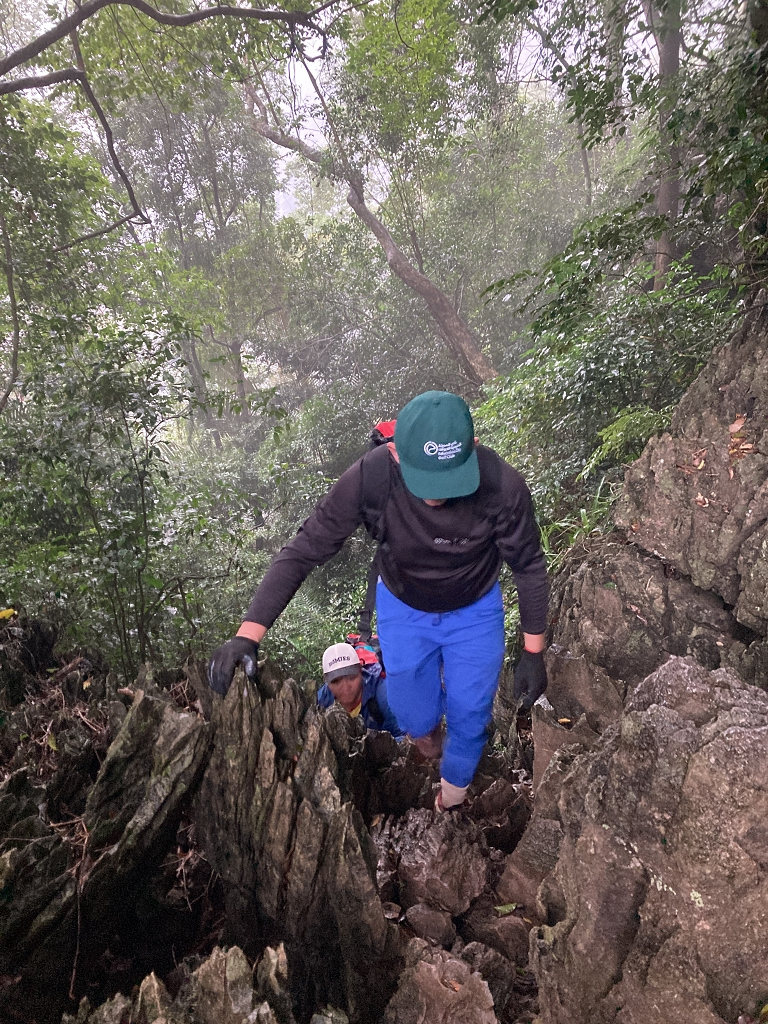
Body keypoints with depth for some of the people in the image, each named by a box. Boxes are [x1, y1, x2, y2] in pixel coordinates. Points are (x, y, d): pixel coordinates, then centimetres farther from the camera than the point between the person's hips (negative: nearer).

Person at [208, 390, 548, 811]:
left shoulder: (502, 485, -35)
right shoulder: (368, 478, -35)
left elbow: (529, 565, -17)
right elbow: (303, 551, -27)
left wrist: (533, 653, -10)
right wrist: (248, 635, -37)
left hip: (475, 611, 0)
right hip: (403, 608, 1)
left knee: (469, 717, 13)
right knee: (416, 719, 15)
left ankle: (455, 783, 48)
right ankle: (427, 725, 56)